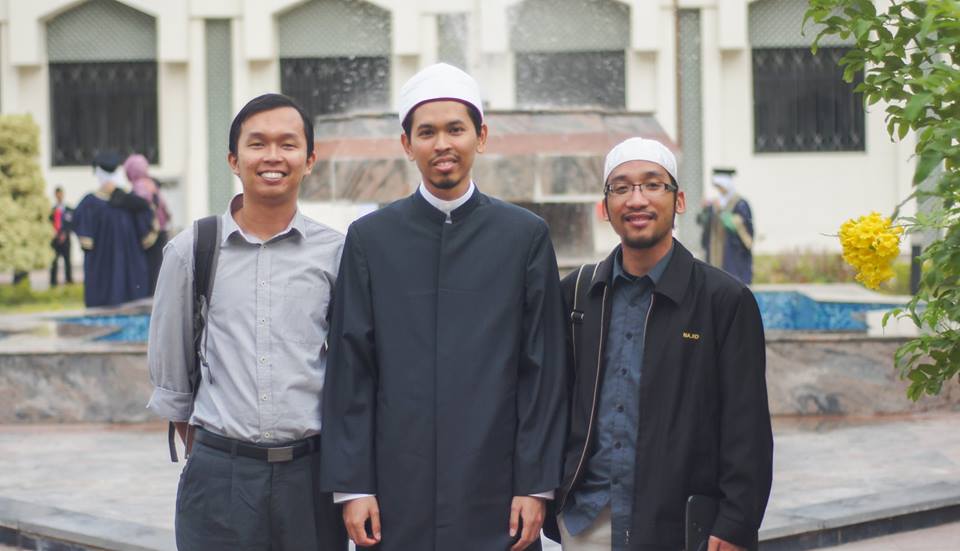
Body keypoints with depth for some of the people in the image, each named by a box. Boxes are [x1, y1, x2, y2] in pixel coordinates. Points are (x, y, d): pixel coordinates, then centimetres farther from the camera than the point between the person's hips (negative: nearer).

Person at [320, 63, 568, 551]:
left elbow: (543, 368, 3)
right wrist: (351, 485, -2)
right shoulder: (369, 238, 6)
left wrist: (536, 485, -3)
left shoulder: (526, 236, 5)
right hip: (397, 493, 0)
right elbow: (350, 369, 4)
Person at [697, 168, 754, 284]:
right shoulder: (714, 204, 11)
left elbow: (737, 226, -17)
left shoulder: (740, 204, -7)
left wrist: (721, 211, -23)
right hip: (716, 252, 6)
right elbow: (701, 221, 5)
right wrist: (705, 209, -14)